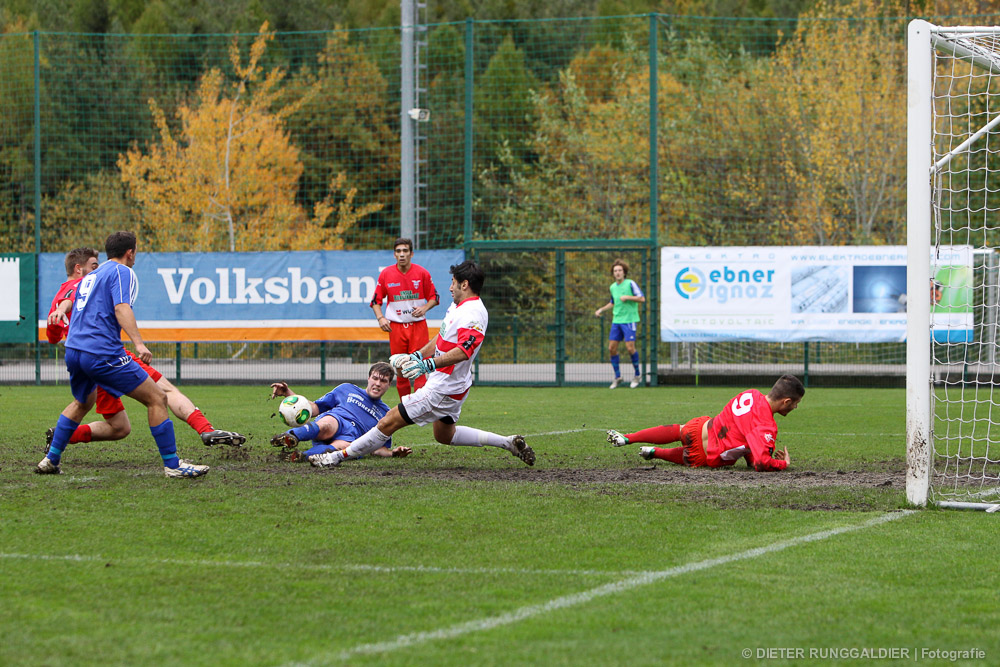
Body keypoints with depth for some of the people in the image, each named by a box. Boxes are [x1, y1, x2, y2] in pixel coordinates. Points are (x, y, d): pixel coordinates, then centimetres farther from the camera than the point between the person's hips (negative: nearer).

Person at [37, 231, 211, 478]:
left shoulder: (90, 277, 24)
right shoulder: (122, 272, -2)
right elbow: (122, 308, -17)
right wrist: (139, 344, -26)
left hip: (73, 350, 9)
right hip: (102, 352, -9)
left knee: (82, 403, 34)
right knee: (157, 399, -4)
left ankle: (51, 460, 32)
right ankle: (172, 465, -7)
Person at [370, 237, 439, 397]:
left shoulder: (422, 273, 0)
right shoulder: (386, 274, 2)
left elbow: (434, 297, 8)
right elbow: (376, 300, 10)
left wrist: (424, 308, -12)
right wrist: (380, 318, -6)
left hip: (418, 325, -1)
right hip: (396, 327, 1)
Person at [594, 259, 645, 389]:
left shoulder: (630, 283, -6)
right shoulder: (613, 287, 13)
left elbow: (642, 299, -9)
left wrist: (627, 297, -18)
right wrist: (601, 309, 17)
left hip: (629, 320, -6)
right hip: (616, 320, 6)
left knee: (630, 347, -12)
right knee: (612, 348, 0)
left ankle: (637, 375, 6)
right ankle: (617, 377, 11)